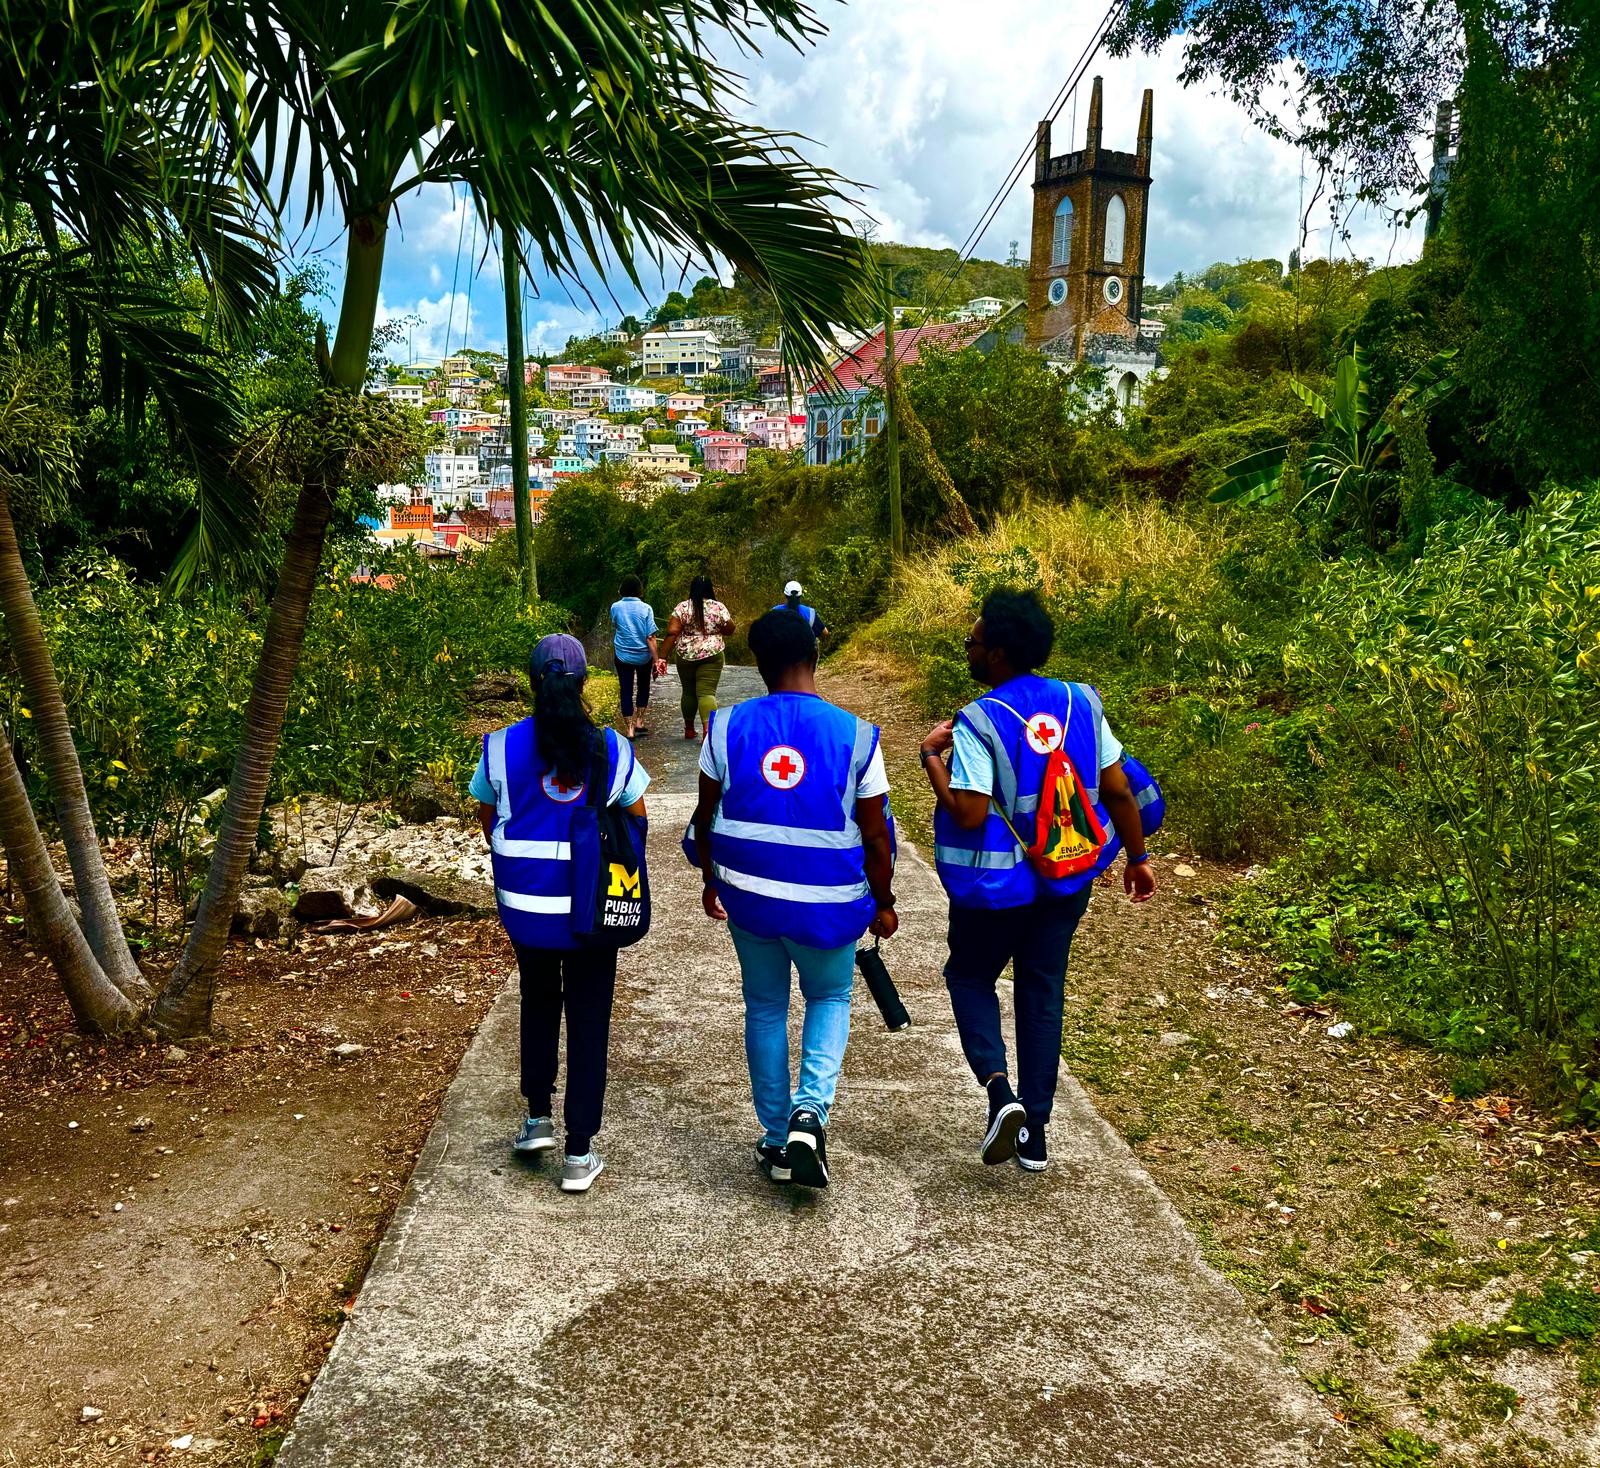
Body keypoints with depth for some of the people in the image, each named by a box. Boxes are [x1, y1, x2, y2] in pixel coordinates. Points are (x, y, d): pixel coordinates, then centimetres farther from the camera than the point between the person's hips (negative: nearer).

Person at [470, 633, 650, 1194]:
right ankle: (579, 1155, 13)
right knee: (588, 1021, 8)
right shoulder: (612, 748, -7)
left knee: (538, 1003, 26)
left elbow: (488, 822, 6)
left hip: (526, 904, 1)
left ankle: (538, 1119, 29)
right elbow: (636, 822, 3)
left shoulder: (501, 746, -7)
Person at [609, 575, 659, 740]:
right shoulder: (646, 608, -9)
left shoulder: (615, 607, -5)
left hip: (622, 655, 0)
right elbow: (650, 637, -12)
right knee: (643, 687, 22)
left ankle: (629, 729, 0)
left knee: (626, 691, 4)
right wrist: (656, 660, -9)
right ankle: (639, 721, 20)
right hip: (643, 656, 0)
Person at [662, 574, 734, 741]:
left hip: (686, 656, 1)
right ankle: (707, 729, -23)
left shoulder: (682, 607, -4)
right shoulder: (718, 607, -3)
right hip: (712, 655, -1)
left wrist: (664, 657, -9)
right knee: (707, 692, -5)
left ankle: (689, 729, 27)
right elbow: (730, 629, 4)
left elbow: (672, 633, -10)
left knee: (689, 691, 16)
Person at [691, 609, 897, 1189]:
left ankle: (776, 1142, 25)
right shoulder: (856, 736, -11)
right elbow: (874, 839, -5)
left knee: (765, 1008, 19)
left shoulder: (727, 727, -6)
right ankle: (810, 1111, 0)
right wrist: (883, 903, 10)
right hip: (827, 903, -1)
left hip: (747, 896, 2)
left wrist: (712, 881, 19)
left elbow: (706, 818, 3)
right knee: (830, 999, 21)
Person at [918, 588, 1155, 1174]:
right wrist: (1137, 857, 13)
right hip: (1068, 879, 5)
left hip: (996, 885, -4)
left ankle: (998, 1087, -4)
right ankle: (1034, 1134, 21)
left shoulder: (977, 723, -19)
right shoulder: (1080, 703, -3)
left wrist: (931, 758, -11)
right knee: (1043, 994, 16)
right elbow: (1118, 791, 1)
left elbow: (969, 815, -23)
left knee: (969, 976, 19)